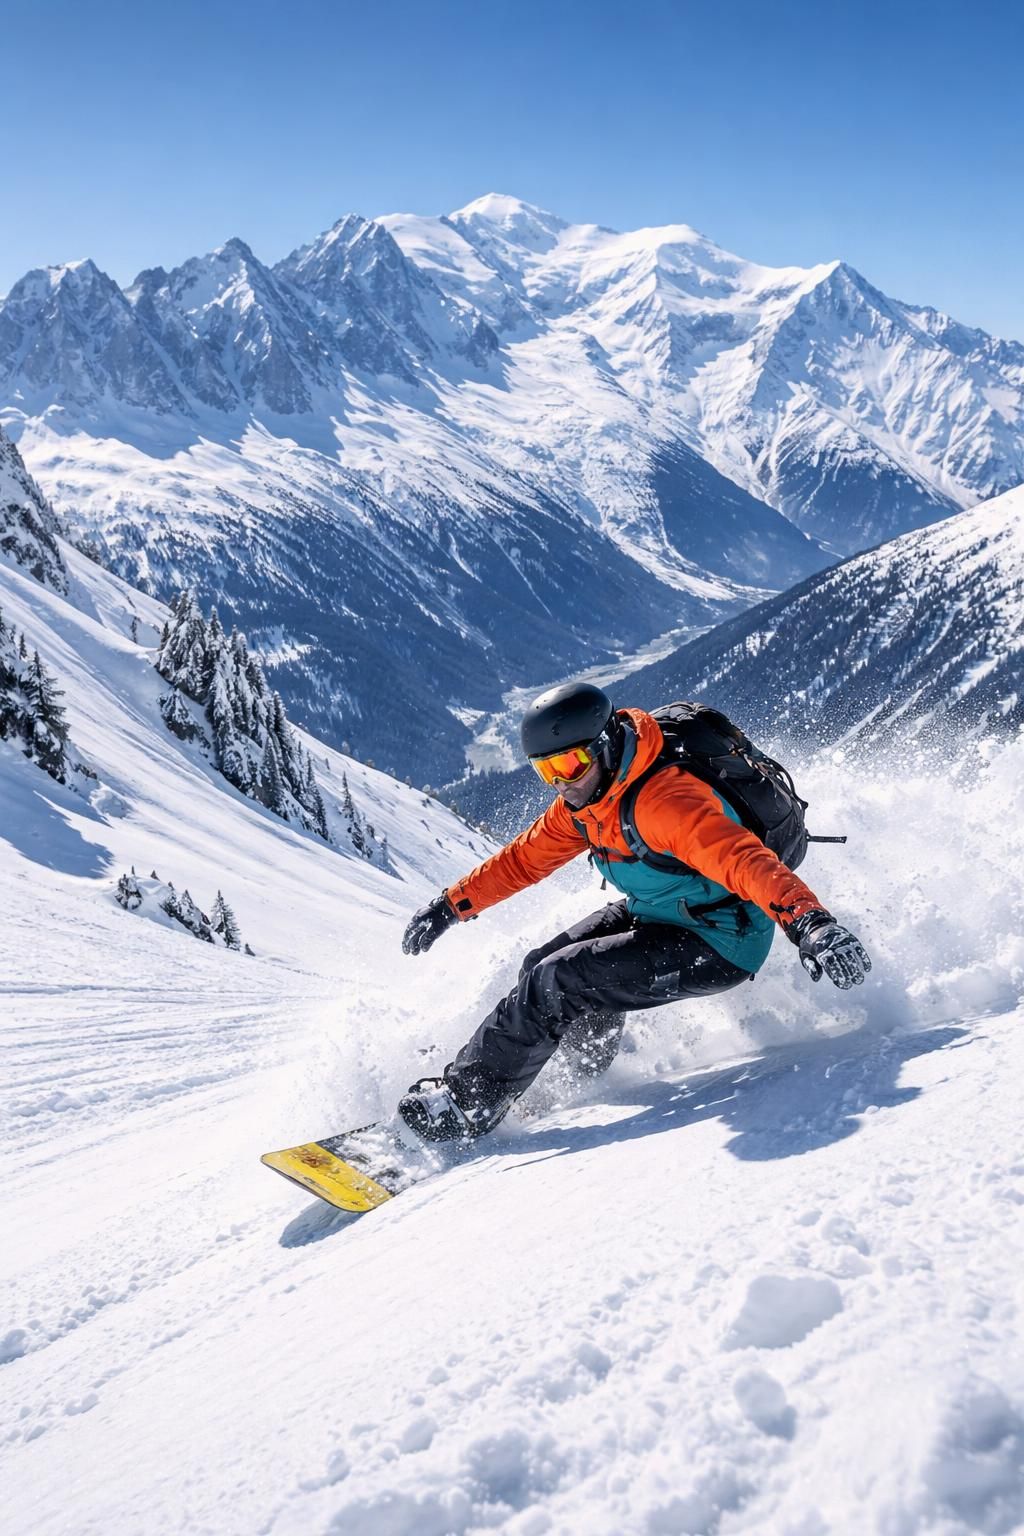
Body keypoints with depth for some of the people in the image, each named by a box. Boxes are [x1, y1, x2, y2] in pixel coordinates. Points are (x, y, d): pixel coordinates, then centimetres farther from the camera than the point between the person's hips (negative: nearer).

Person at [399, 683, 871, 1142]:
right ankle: (591, 1076, 29)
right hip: (654, 915, 9)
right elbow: (526, 857, 12)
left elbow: (743, 861, -42)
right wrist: (452, 905, 13)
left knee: (554, 982, -17)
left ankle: (469, 1098, -2)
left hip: (717, 945, -9)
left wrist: (809, 922, -57)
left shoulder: (662, 801, -31)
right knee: (541, 965, 6)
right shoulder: (587, 797, -2)